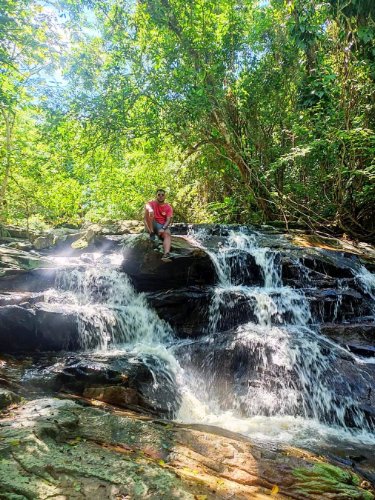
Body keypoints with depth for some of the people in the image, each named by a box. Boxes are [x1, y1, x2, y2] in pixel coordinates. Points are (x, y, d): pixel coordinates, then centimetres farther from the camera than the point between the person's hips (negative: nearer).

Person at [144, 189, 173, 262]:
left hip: (162, 226, 1)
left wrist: (163, 228, -28)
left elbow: (168, 220, -9)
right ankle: (151, 233, -27)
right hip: (151, 225, -1)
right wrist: (150, 209, -51)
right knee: (150, 211, -27)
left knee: (167, 234, -32)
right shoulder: (152, 203, 1)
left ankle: (166, 254, -53)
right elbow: (147, 206, -25)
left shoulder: (169, 207, 4)